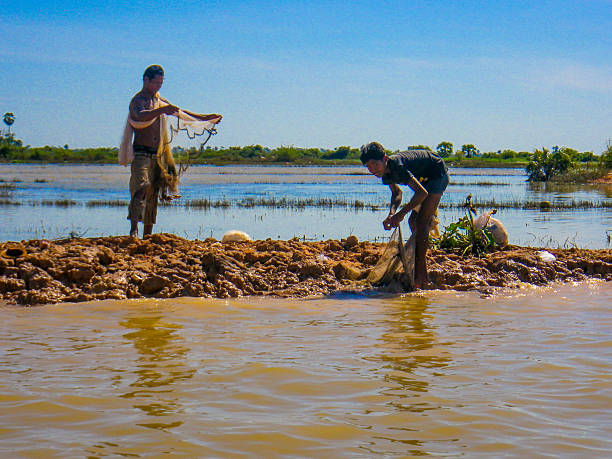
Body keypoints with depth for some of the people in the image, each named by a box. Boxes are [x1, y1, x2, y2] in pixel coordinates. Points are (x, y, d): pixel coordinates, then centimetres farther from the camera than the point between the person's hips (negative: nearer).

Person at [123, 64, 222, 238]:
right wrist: (161, 110, -46)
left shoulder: (159, 101, 18)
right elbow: (140, 116, -30)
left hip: (157, 155, 8)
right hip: (141, 153, -8)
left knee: (153, 194, 6)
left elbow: (181, 112, 29)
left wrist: (206, 118, 28)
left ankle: (148, 235, 10)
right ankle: (134, 230, -34)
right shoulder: (137, 100, -8)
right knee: (141, 188, -24)